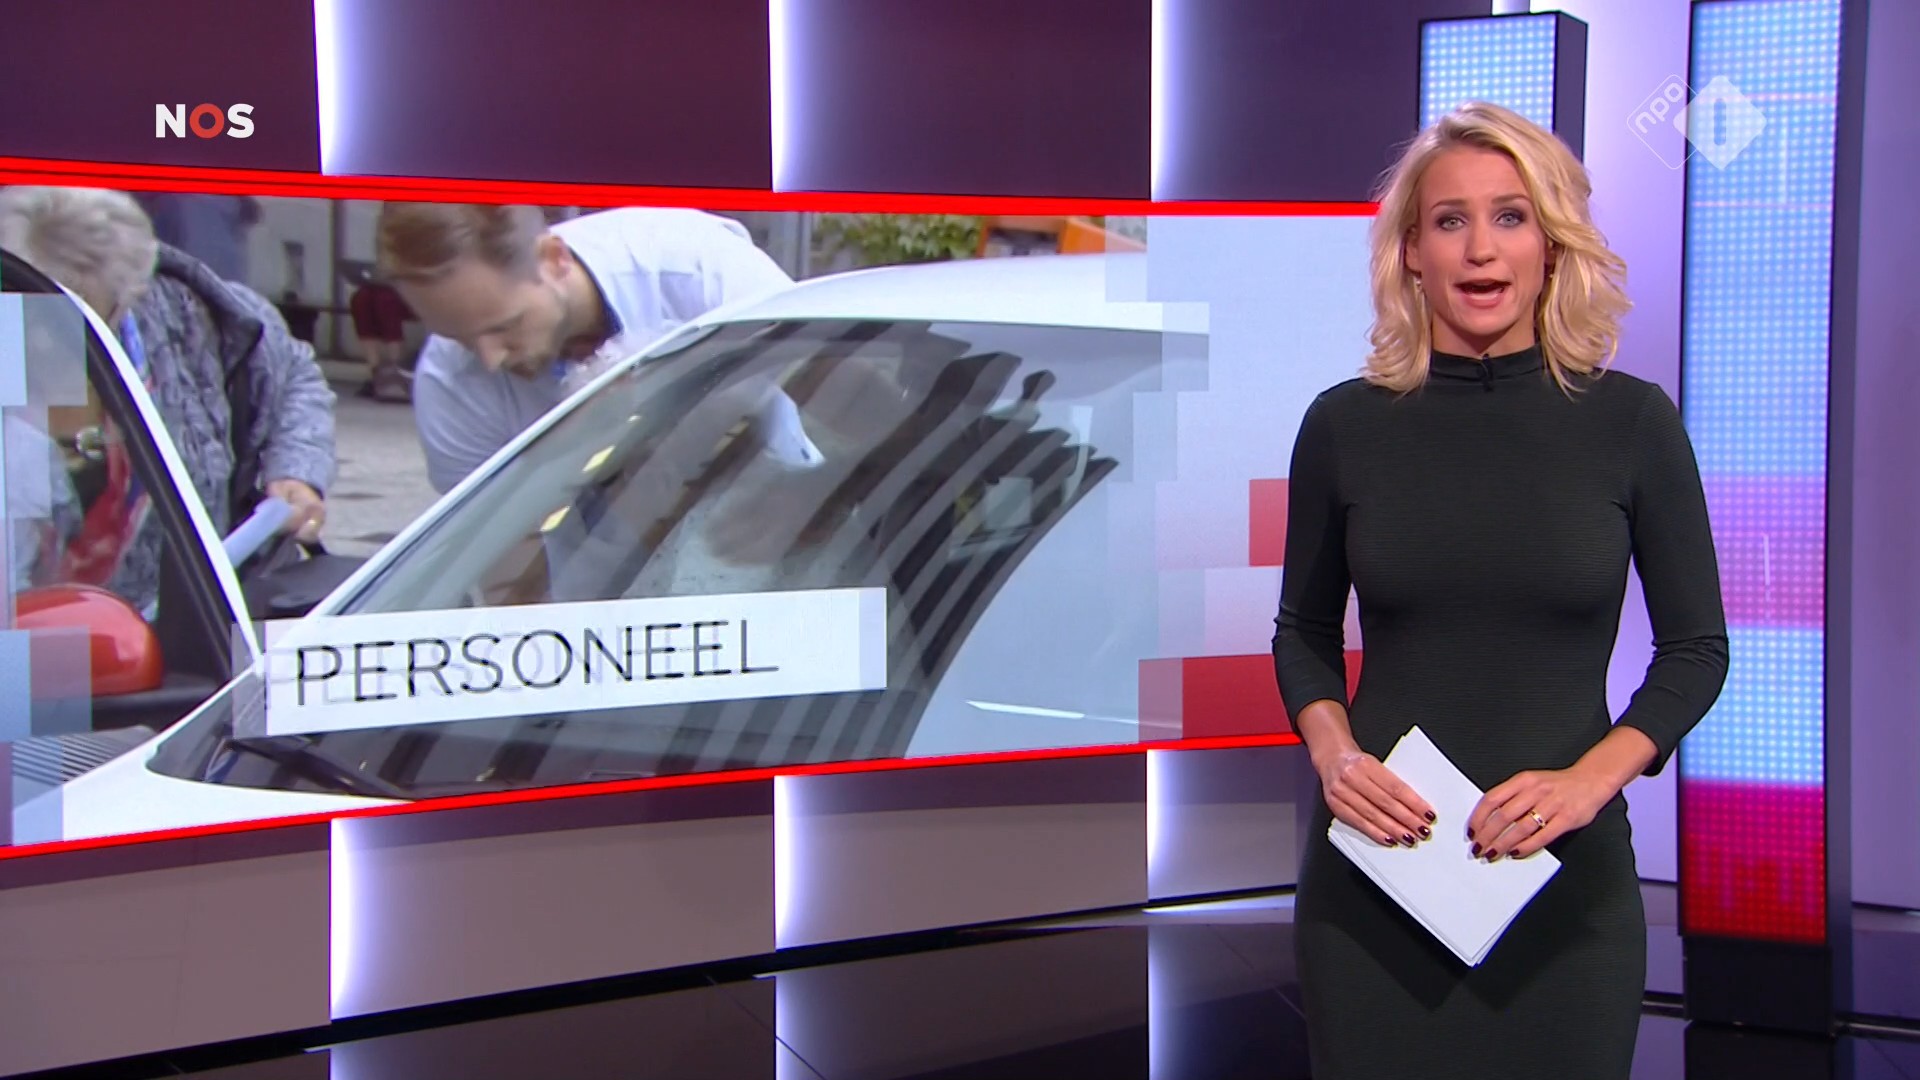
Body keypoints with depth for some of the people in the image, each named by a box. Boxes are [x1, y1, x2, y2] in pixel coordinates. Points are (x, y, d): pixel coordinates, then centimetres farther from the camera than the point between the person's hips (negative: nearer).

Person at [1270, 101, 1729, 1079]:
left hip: (1566, 876, 0)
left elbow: (1696, 649, 2)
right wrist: (1333, 752, -9)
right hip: (1376, 867, 1)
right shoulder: (1345, 424, -1)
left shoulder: (1633, 422, -3)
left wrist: (1589, 779, -12)